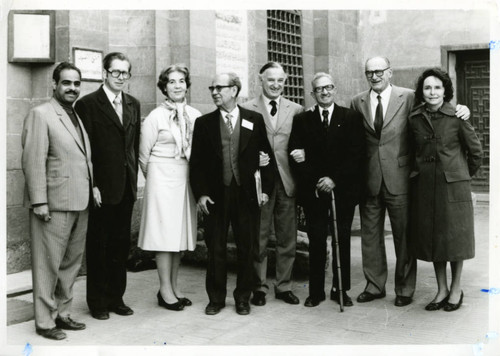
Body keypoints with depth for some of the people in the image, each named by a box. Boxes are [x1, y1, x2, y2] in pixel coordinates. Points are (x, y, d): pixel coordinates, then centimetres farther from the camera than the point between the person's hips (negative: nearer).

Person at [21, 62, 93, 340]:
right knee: (48, 265, 1)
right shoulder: (41, 114, -6)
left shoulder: (78, 116, 16)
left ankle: (63, 313, 26)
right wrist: (39, 202, -17)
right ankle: (45, 322, 12)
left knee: (71, 264, 14)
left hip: (80, 203, 7)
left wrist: (91, 192, 11)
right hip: (55, 204, -7)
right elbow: (33, 161, -12)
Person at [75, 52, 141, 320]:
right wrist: (91, 186, -14)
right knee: (98, 246, 6)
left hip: (126, 187, 5)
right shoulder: (88, 104, -6)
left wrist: (134, 179, 7)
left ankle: (116, 298, 25)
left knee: (121, 245, 12)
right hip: (101, 188, -5)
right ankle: (97, 302, 19)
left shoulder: (133, 105, 11)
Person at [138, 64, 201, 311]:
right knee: (164, 234, -2)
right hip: (162, 177, -4)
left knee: (180, 233, 9)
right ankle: (165, 290, 6)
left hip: (186, 178, 5)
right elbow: (144, 155, 0)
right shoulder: (155, 117, -6)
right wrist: (154, 177, 8)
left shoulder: (195, 116, 4)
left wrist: (195, 174, 10)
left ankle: (174, 286, 20)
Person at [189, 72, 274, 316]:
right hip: (216, 195, 1)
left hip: (246, 194, 0)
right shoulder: (204, 123, 6)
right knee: (215, 249, 6)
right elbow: (196, 162, 4)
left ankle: (243, 298, 22)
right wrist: (200, 193, -4)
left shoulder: (255, 120, 4)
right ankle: (216, 299, 20)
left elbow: (267, 155, 5)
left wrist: (266, 188, -1)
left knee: (246, 248, 7)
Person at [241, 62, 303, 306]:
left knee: (287, 238, 8)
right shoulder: (247, 109, 3)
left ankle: (284, 286, 22)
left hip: (287, 181, 2)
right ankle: (260, 287, 18)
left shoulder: (296, 110, 9)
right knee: (259, 238, 4)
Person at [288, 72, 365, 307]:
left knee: (342, 241, 5)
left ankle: (341, 289, 16)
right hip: (313, 191, 0)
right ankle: (316, 291, 10)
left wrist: (334, 179, -12)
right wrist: (315, 180, -10)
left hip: (343, 189, 0)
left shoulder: (351, 118, 5)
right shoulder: (302, 120, 8)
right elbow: (295, 155, 1)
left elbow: (356, 154, -3)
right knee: (316, 242, 2)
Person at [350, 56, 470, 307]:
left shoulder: (409, 97, -2)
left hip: (399, 180, -3)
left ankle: (404, 289, 21)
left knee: (404, 236, 6)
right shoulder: (357, 103, 6)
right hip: (369, 181, 3)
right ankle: (374, 286, 27)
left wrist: (461, 109, -15)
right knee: (370, 236, 12)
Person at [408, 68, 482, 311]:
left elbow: (476, 151, 1)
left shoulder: (456, 116, -7)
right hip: (424, 186, 4)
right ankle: (441, 290, 21)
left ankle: (456, 289, 21)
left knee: (454, 235, 5)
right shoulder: (414, 119, 3)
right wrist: (420, 171, 12)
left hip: (453, 184, -3)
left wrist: (461, 174, 8)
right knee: (431, 237, 9)